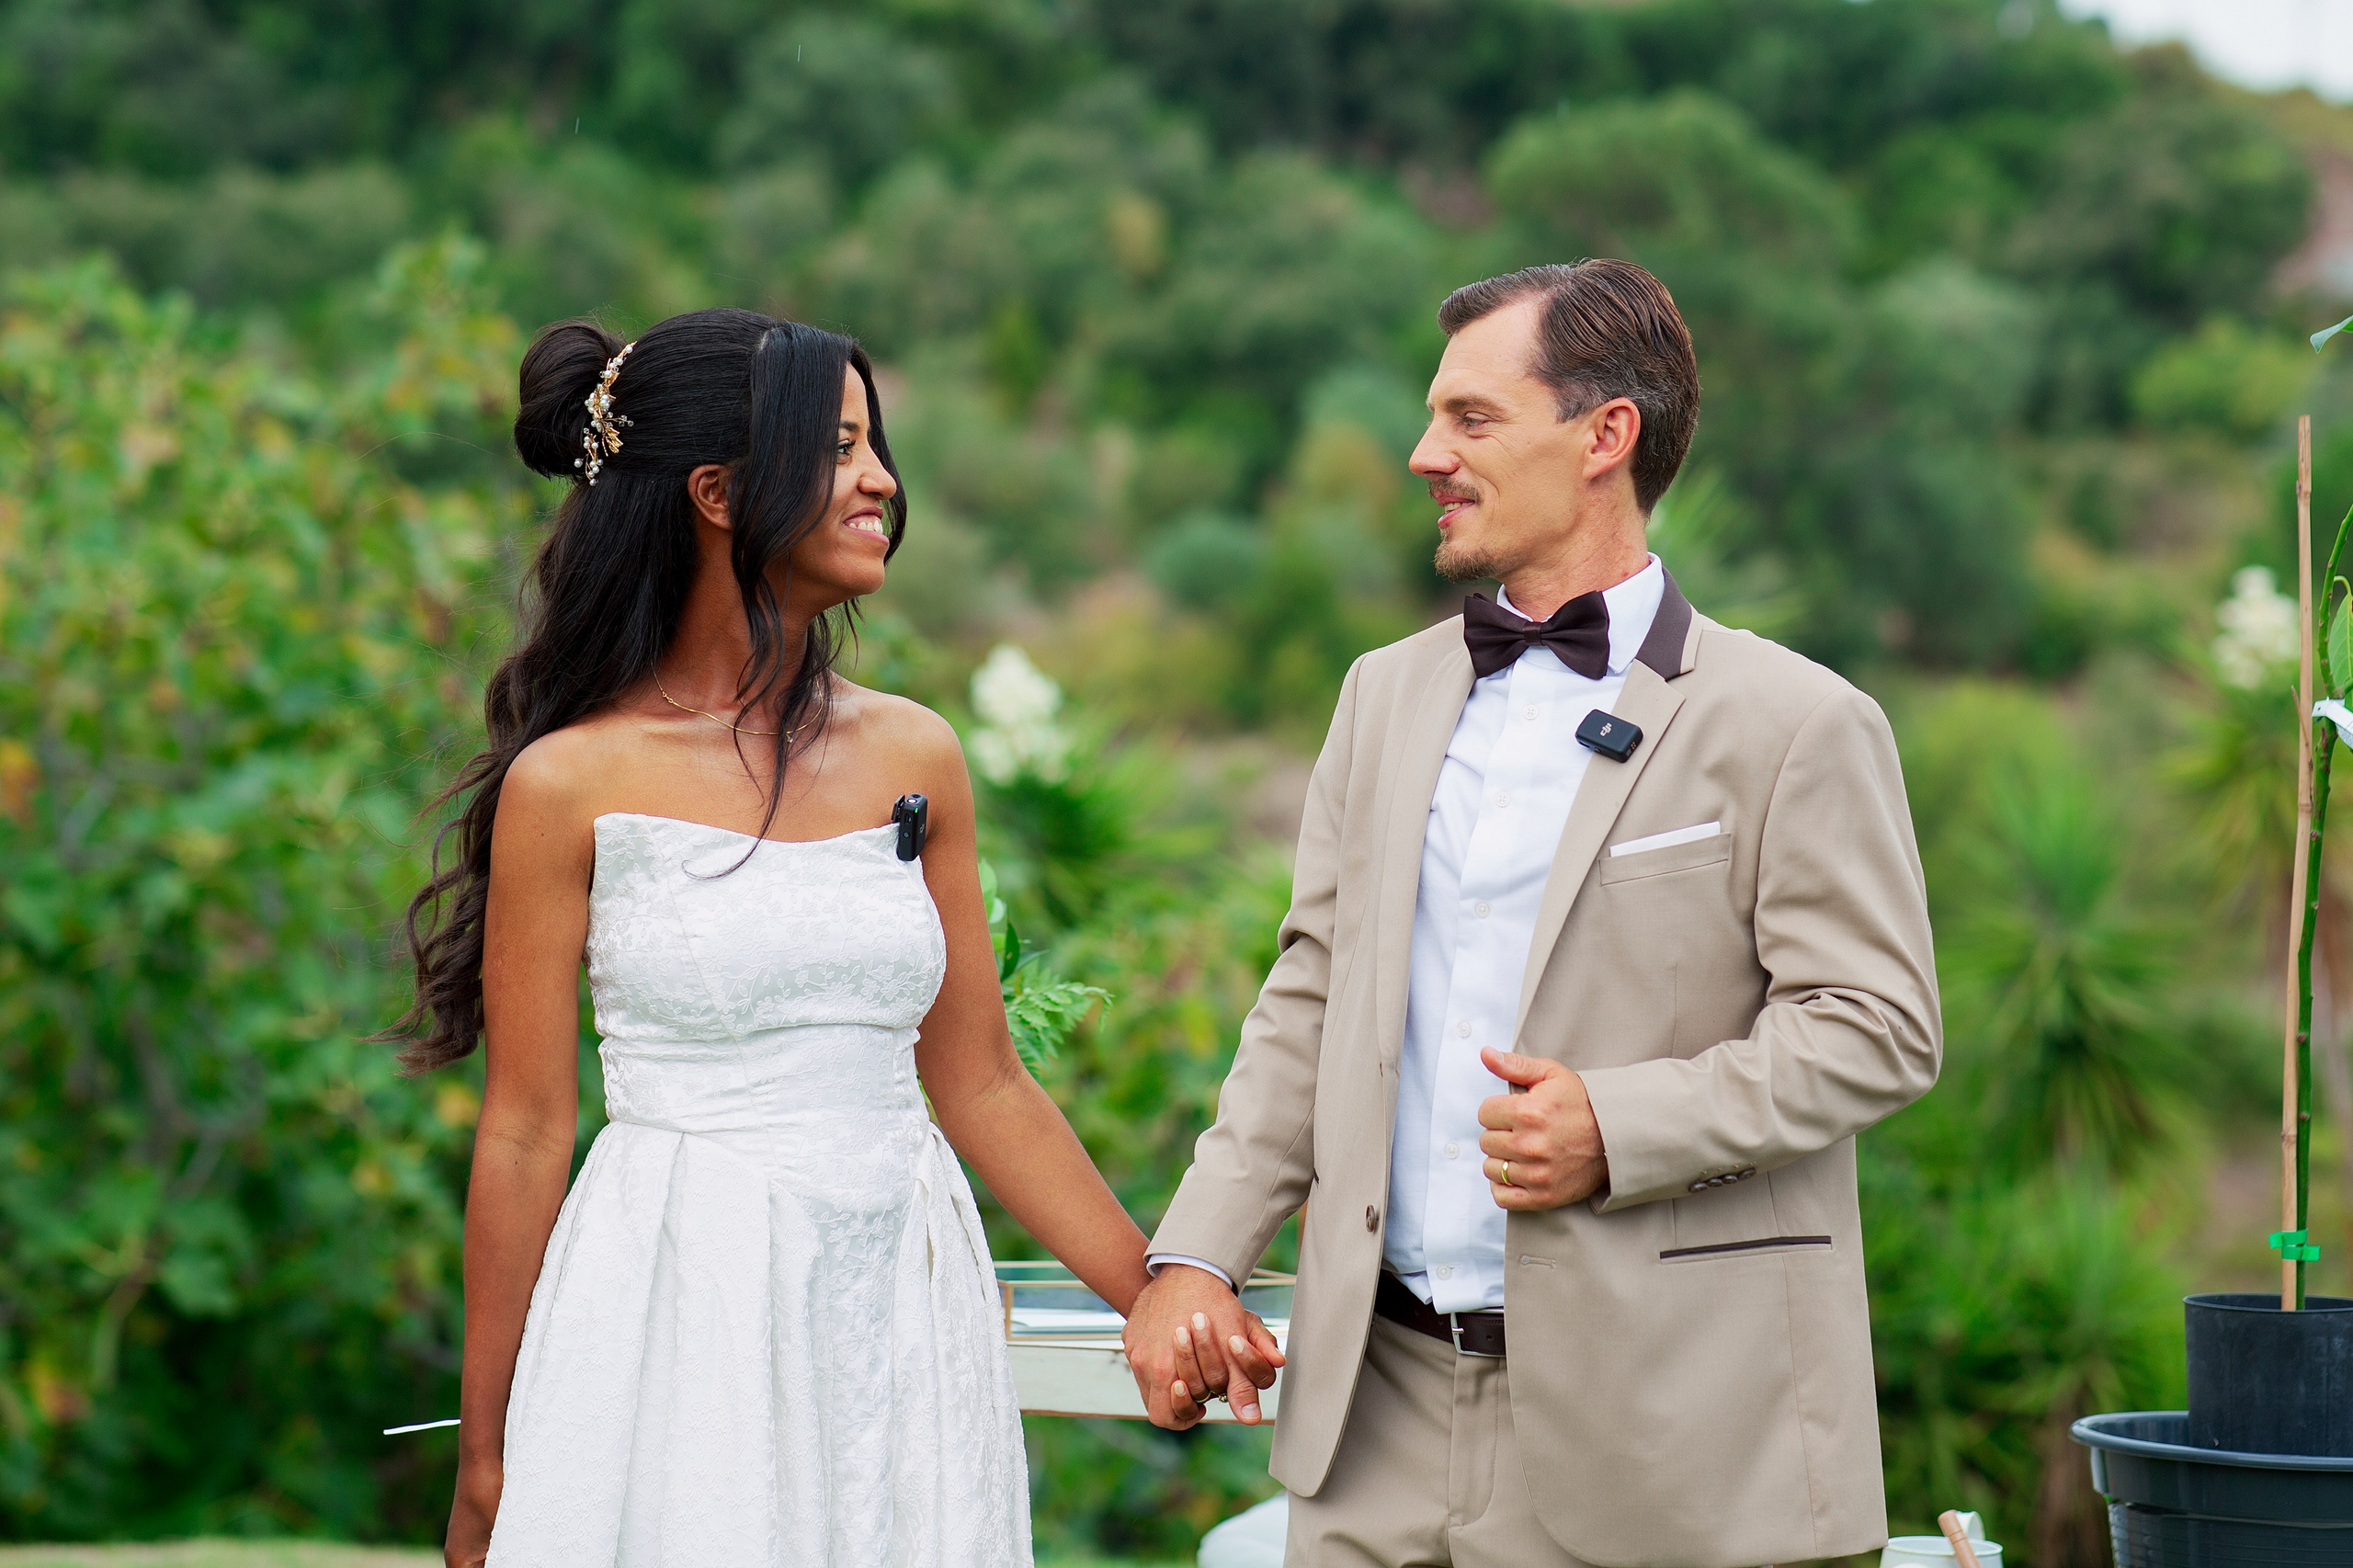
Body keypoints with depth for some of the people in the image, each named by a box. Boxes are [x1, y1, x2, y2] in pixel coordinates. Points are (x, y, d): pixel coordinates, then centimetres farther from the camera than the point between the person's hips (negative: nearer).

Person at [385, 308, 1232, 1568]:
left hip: (898, 1312, 4)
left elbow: (983, 1086, 10)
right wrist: (484, 1466, 1)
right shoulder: (570, 786, -6)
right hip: (677, 1324, -4)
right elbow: (524, 1135, -2)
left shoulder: (912, 756, 6)